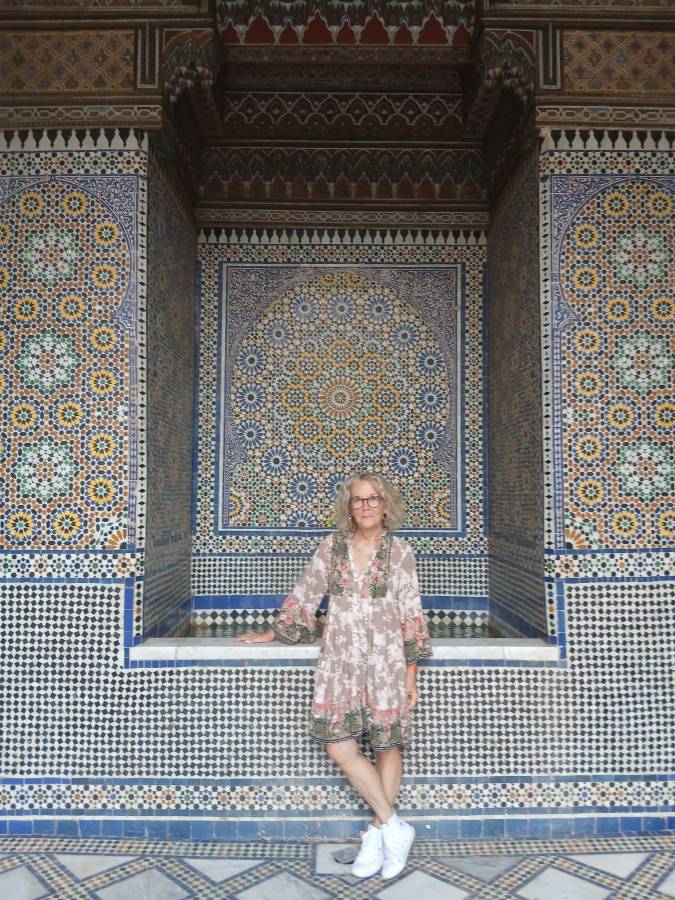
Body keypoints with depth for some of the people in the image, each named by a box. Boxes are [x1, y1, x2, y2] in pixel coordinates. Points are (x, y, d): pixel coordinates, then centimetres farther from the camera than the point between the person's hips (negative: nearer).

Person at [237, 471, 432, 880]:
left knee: (388, 745, 4)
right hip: (340, 659, 2)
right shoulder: (332, 545, 3)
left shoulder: (399, 551, -2)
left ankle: (378, 833, 23)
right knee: (340, 748, -3)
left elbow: (412, 615, -1)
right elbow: (305, 595, 12)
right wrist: (274, 632, 16)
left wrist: (411, 673, -3)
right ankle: (394, 827, 12)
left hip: (386, 659, -2)